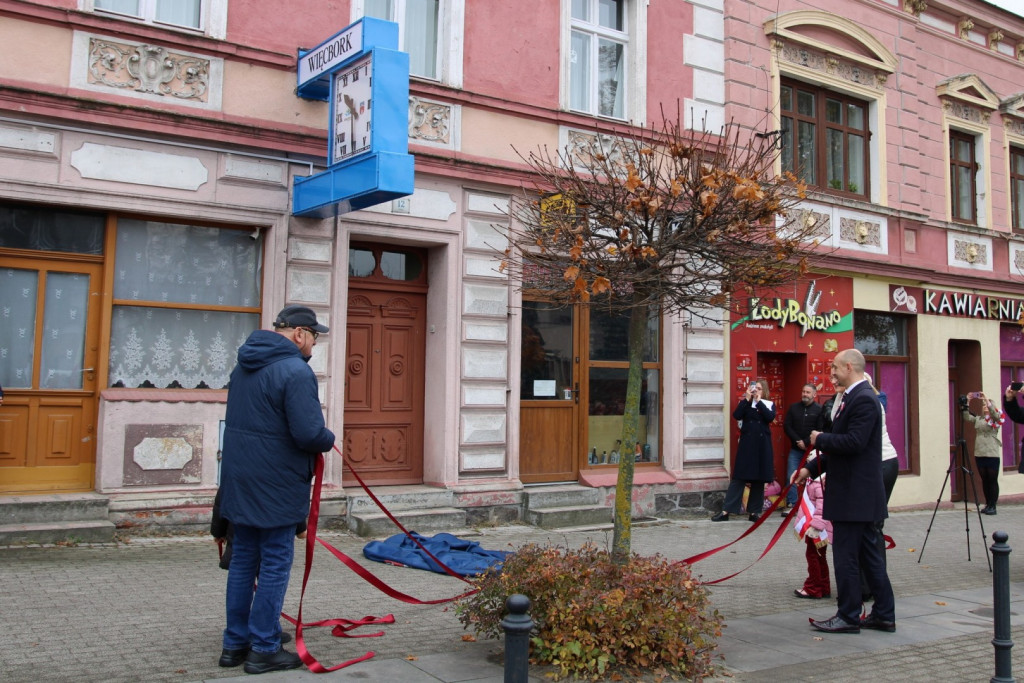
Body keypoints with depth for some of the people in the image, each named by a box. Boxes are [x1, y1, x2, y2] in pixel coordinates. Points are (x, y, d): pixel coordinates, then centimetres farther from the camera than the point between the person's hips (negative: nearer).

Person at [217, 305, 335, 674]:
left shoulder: (245, 365, 12)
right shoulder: (296, 371, -19)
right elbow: (309, 433, -25)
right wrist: (329, 439, -3)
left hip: (239, 480, 9)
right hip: (277, 485, -9)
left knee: (242, 561, 16)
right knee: (274, 565, 2)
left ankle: (235, 643, 25)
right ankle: (264, 649, 10)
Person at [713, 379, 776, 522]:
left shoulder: (769, 404, 8)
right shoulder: (745, 403, 9)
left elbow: (770, 417, -12)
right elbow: (736, 415, -9)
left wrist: (759, 401, -10)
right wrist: (747, 398, -9)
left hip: (762, 444, 1)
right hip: (746, 442, -1)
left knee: (759, 478, 5)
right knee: (738, 477, -3)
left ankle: (754, 511, 14)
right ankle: (726, 511, -3)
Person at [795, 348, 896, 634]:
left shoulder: (863, 399, -16)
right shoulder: (854, 397, 15)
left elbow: (854, 442, -27)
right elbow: (842, 445, 19)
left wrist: (820, 438, -12)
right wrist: (810, 468, 14)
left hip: (854, 495, -10)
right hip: (858, 495, 10)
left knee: (846, 557, -2)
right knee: (869, 554, 15)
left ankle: (848, 617, 8)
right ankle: (883, 615, 22)